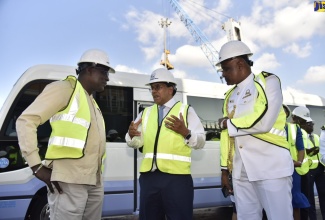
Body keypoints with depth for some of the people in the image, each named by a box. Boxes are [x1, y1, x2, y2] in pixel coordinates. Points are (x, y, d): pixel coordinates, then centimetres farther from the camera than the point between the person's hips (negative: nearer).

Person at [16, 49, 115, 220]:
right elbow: (26, 120, -10)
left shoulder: (91, 101, 20)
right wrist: (37, 166, -14)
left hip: (95, 183, 8)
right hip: (69, 182, -8)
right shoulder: (64, 88, -4)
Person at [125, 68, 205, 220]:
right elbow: (137, 142, 11)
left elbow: (200, 142, -4)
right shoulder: (146, 113, 15)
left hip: (177, 177, -4)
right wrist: (131, 135, -10)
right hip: (148, 176, 4)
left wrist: (185, 132, -22)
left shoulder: (186, 110, 4)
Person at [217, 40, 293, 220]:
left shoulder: (268, 81, -2)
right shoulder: (230, 96, 16)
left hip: (271, 167, -6)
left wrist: (228, 123, -5)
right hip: (240, 171, 6)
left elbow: (263, 122, -18)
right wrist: (225, 168, 12)